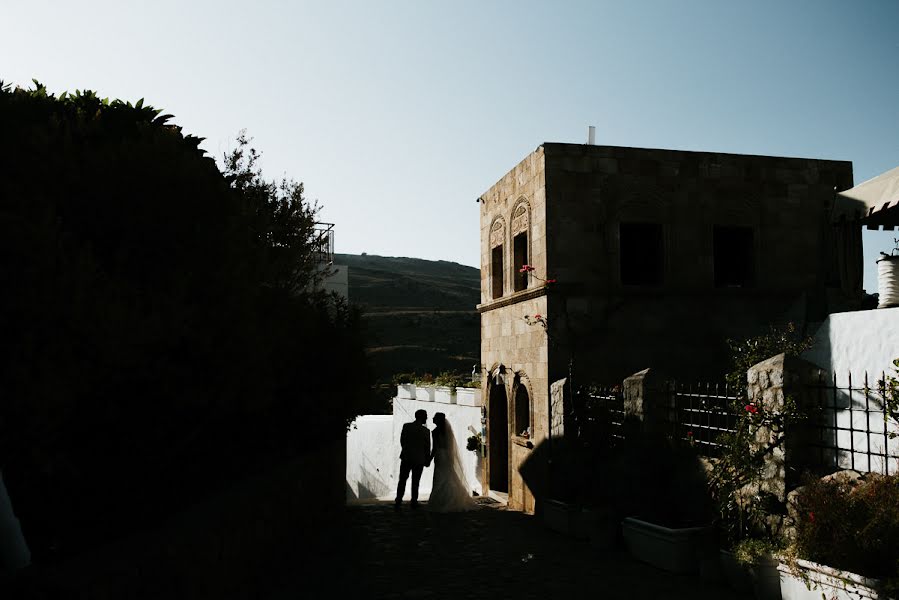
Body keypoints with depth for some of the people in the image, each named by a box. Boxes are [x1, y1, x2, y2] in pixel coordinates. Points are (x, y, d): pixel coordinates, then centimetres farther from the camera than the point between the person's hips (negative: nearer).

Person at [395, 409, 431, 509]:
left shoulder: (406, 426, -6)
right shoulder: (425, 431, -11)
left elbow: (402, 441, 3)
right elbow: (427, 447, -4)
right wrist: (427, 460, 8)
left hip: (406, 457, 1)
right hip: (419, 459, -1)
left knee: (402, 480, 11)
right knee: (415, 481, 9)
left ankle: (399, 500, 8)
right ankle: (414, 502, 12)